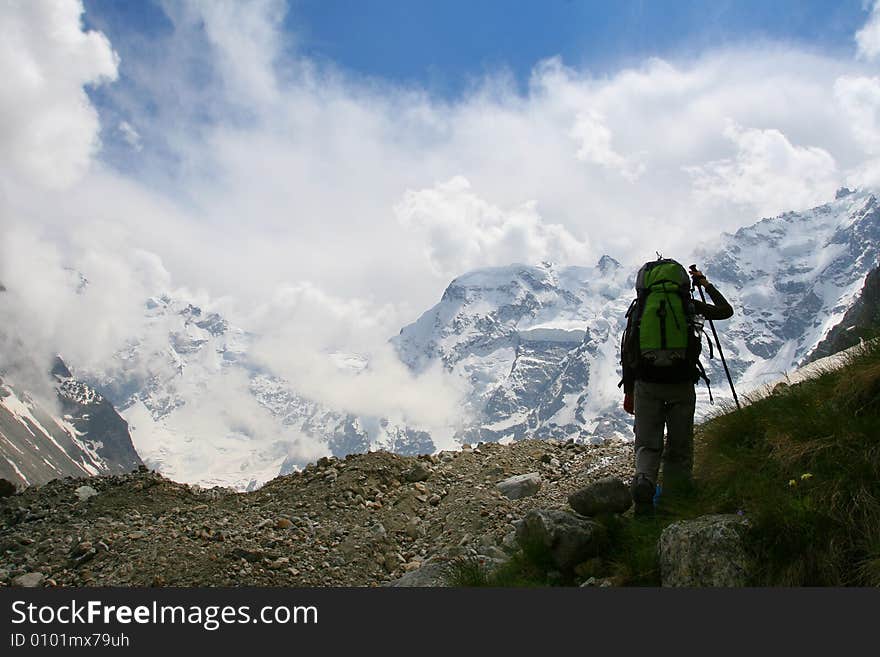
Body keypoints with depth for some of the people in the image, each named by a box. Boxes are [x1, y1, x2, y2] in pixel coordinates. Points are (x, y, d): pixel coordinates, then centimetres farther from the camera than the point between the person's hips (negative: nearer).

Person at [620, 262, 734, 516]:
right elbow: (726, 311, 16)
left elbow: (626, 352, 5)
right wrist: (707, 285, 29)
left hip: (647, 385, 1)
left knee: (647, 444, 5)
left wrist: (628, 390, 13)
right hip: (682, 385, 0)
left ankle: (644, 482, -21)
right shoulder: (688, 306, 1)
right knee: (679, 447, 12)